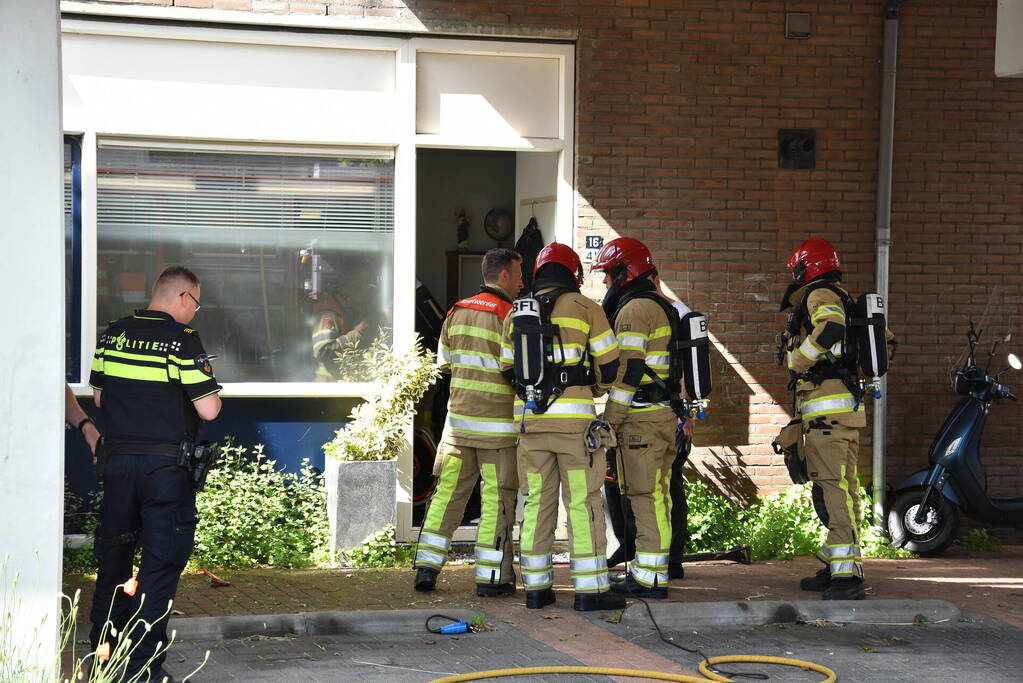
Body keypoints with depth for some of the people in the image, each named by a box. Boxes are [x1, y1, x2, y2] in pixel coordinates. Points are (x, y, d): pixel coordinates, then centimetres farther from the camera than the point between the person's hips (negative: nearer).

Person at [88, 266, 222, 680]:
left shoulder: (113, 335, 6)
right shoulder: (183, 340, -12)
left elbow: (99, 397, 14)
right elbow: (208, 410, -14)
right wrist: (212, 393, 7)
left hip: (117, 460, 5)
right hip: (166, 466, -5)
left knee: (113, 556, 17)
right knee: (160, 563, 0)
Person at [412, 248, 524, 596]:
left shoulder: (457, 312, 9)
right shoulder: (508, 316, -11)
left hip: (458, 421, 6)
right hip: (498, 424, -5)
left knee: (448, 492, 10)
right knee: (497, 499, 1)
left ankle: (427, 566, 8)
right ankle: (492, 577, 3)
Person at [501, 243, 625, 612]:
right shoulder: (585, 308, -1)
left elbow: (508, 370, 16)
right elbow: (610, 366, 1)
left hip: (529, 418, 4)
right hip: (574, 418, -4)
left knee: (537, 502, 10)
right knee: (583, 502, -1)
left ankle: (536, 587, 13)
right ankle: (590, 589, -2)